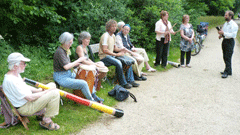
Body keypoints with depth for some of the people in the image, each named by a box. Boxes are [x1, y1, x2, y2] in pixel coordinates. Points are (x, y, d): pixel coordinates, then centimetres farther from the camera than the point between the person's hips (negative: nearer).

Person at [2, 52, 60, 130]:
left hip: (27, 100, 10)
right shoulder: (10, 80, -28)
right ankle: (46, 121, -10)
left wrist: (38, 90, 2)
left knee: (52, 85, 14)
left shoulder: (16, 74, 4)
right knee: (55, 93, -24)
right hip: (25, 108, -10)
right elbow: (30, 98, -27)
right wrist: (46, 92, -17)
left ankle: (42, 111, 16)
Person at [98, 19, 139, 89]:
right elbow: (104, 50, -24)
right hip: (104, 57, -9)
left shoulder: (113, 36, 14)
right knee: (118, 63, -34)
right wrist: (116, 54, -25)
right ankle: (123, 83, -20)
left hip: (111, 55, 9)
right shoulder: (105, 36, -15)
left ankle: (130, 80, 3)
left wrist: (120, 50, -2)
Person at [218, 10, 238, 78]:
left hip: (230, 42, -8)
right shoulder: (225, 24, 13)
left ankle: (227, 72, -5)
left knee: (228, 58, -8)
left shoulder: (234, 25, -12)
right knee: (225, 57, 12)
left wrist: (223, 33, -25)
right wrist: (221, 35, 4)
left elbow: (232, 35, -20)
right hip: (224, 40, 8)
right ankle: (228, 70, 24)